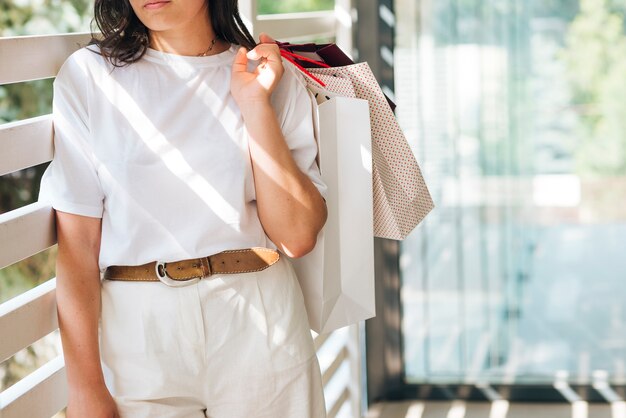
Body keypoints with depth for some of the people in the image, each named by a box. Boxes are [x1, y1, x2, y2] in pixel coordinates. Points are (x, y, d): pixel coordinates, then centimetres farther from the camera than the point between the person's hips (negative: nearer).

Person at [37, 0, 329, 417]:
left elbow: (298, 237, -7)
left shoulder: (276, 78, 1)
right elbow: (77, 241, -5)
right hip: (138, 331, -1)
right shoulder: (88, 75, -1)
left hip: (260, 323, 1)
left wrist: (255, 104, -12)